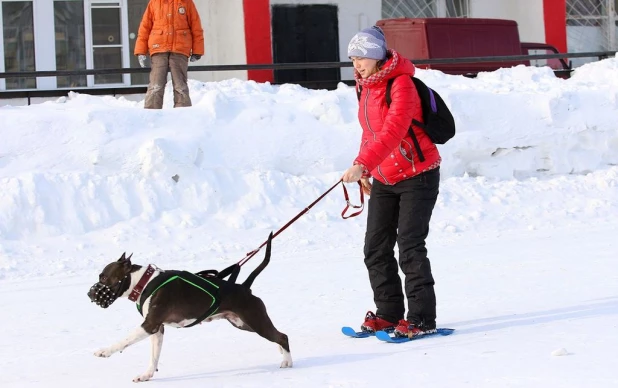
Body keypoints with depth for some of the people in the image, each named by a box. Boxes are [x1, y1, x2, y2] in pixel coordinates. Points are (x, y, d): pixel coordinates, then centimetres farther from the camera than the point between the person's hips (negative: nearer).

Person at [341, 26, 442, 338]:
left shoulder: (401, 84, -19)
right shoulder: (366, 85, 8)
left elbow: (393, 130, -32)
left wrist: (363, 164, -42)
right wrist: (364, 170, 14)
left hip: (417, 175, -8)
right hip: (383, 179, 8)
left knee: (410, 247, -10)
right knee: (376, 248, 6)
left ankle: (422, 319, -3)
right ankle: (388, 314, 17)